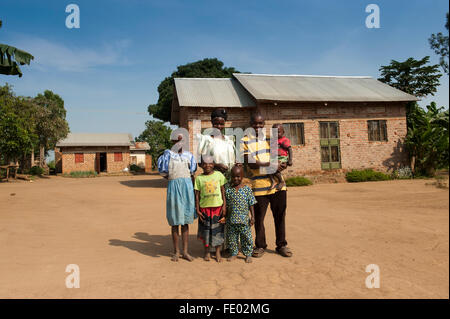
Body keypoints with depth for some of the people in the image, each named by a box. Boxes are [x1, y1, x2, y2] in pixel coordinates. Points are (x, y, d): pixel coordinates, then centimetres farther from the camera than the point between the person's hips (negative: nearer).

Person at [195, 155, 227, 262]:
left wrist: (224, 206, -3)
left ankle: (217, 252, 21)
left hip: (217, 206, 0)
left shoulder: (219, 175, 1)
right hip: (204, 207, 0)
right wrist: (197, 210, -1)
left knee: (217, 230, 6)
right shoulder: (199, 178, 1)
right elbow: (197, 195, 3)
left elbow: (223, 191, 3)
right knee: (206, 230, 9)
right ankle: (207, 252, 25)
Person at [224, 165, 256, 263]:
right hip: (231, 219, 2)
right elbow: (226, 204, 7)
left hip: (244, 219, -2)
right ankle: (233, 253, 28)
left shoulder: (247, 189, -5)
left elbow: (251, 204, 0)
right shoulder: (228, 188, 0)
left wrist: (252, 216, -3)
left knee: (246, 237, 7)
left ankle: (248, 254, 22)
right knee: (231, 237, 11)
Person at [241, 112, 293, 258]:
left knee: (280, 216, 9)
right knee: (259, 217, 5)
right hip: (259, 185, -3)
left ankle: (281, 245, 23)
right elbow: (250, 163, -10)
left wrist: (283, 164, -5)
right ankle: (260, 246, 21)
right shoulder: (245, 141, 1)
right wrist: (270, 164, -19)